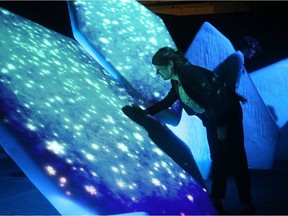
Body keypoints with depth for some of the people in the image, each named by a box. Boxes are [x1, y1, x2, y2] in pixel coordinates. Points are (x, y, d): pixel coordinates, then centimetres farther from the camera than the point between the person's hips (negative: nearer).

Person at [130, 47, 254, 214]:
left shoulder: (190, 73, -25)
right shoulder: (176, 81, 3)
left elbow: (211, 96, -26)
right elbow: (168, 101, 19)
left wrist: (220, 124, -24)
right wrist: (147, 111, 18)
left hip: (228, 114, -9)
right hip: (212, 119, 9)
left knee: (235, 158, -5)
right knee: (218, 159, 10)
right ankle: (216, 201, 17)